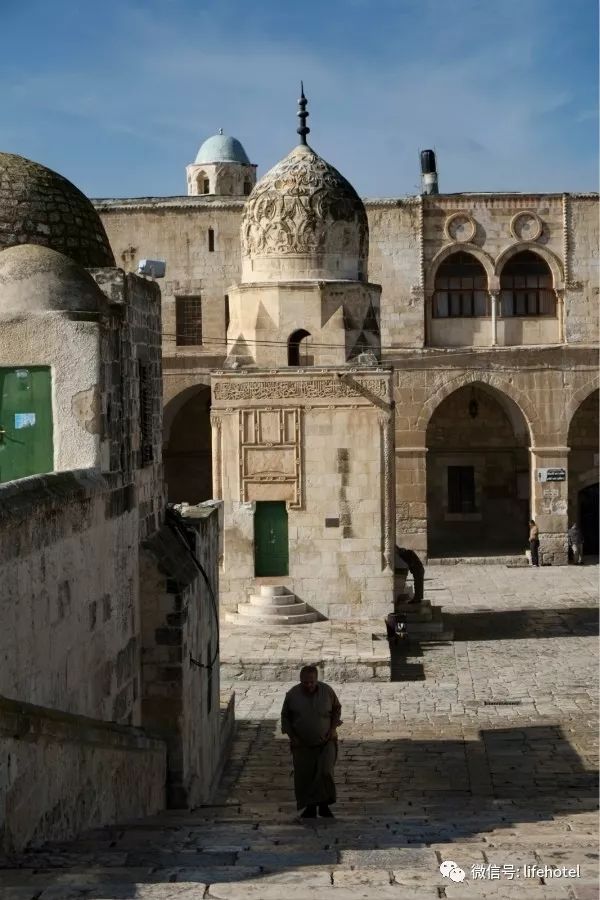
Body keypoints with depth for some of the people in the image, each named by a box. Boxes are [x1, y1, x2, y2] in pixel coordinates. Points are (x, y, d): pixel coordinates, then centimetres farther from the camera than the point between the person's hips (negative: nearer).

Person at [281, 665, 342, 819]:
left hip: (325, 742, -1)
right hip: (302, 744, 1)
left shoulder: (327, 691, -11)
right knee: (304, 776, 5)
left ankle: (324, 806, 8)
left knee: (325, 773, -11)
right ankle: (310, 807, 21)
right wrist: (292, 736, -5)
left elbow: (337, 709, 6)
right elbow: (285, 716, 2)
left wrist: (333, 728, -5)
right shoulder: (292, 694, -11)